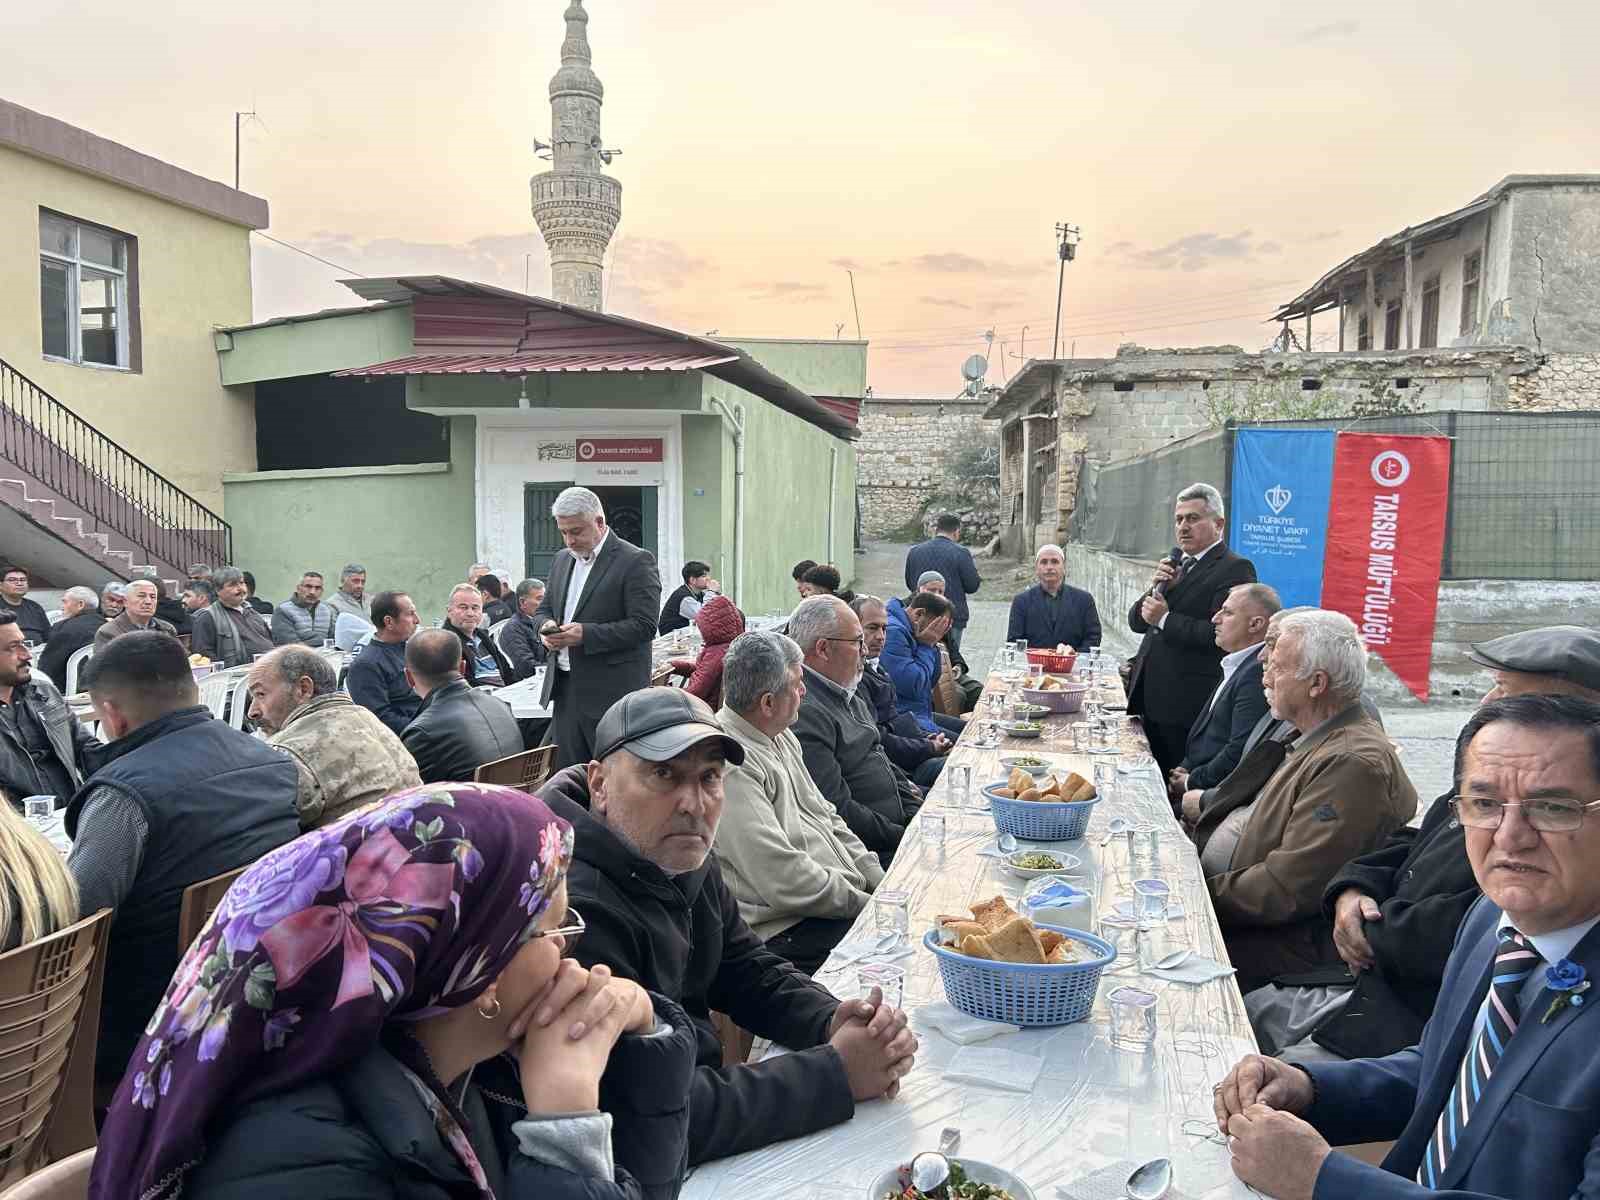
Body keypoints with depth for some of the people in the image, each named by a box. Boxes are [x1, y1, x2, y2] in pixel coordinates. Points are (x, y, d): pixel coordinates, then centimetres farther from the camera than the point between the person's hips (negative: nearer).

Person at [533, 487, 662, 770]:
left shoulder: (636, 561, -9)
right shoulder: (561, 560, 15)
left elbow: (644, 626, -15)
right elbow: (543, 609, 23)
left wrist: (586, 634, -22)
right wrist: (546, 626, -1)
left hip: (612, 693, -7)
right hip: (565, 688, 7)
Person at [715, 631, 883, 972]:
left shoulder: (781, 738, 14)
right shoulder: (729, 765, -20)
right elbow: (783, 880, -23)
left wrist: (880, 881, 8)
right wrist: (868, 904, -14)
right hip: (785, 932, -10)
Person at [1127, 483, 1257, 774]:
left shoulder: (1235, 569, -9)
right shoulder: (1175, 565, 17)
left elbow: (1221, 635, -21)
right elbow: (1136, 621, 15)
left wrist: (1165, 619, -13)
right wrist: (1157, 589, -3)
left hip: (1188, 706, -7)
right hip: (1150, 699, 8)